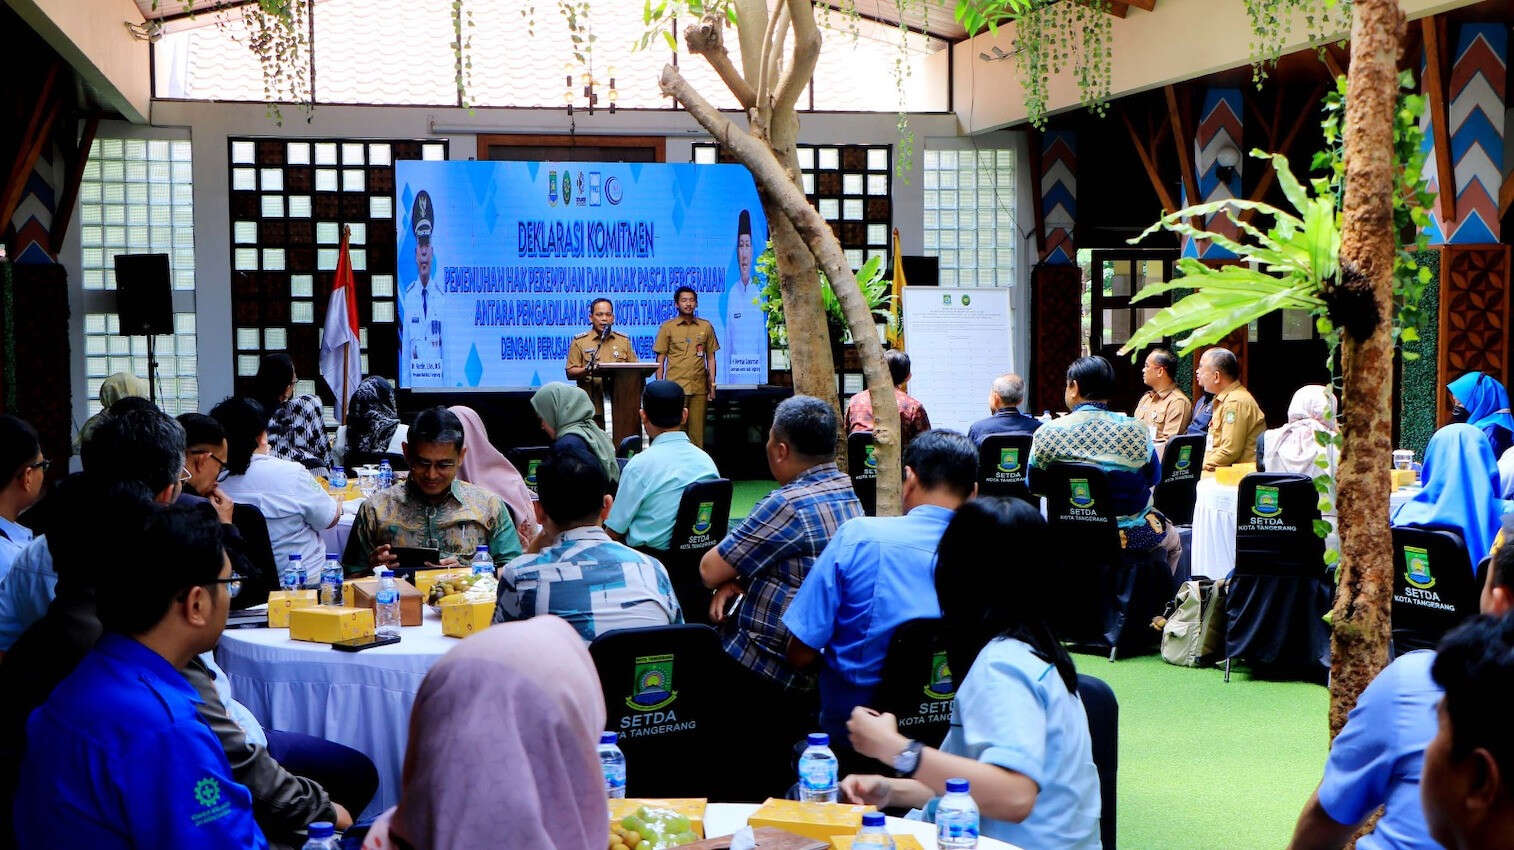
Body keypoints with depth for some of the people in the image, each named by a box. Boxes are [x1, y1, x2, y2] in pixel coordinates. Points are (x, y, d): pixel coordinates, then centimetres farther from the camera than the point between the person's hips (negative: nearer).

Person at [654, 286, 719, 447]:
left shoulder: (706, 327, 10)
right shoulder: (667, 327, 5)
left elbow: (711, 358, 14)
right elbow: (660, 359, 6)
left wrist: (712, 385, 8)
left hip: (699, 388, 2)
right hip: (675, 387, -2)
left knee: (697, 430, 1)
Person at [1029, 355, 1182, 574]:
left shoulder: (1045, 434, -12)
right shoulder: (1135, 430, -13)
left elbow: (1034, 487, 1)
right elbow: (1153, 477, 1)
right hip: (1130, 536, -1)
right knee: (1173, 539, 31)